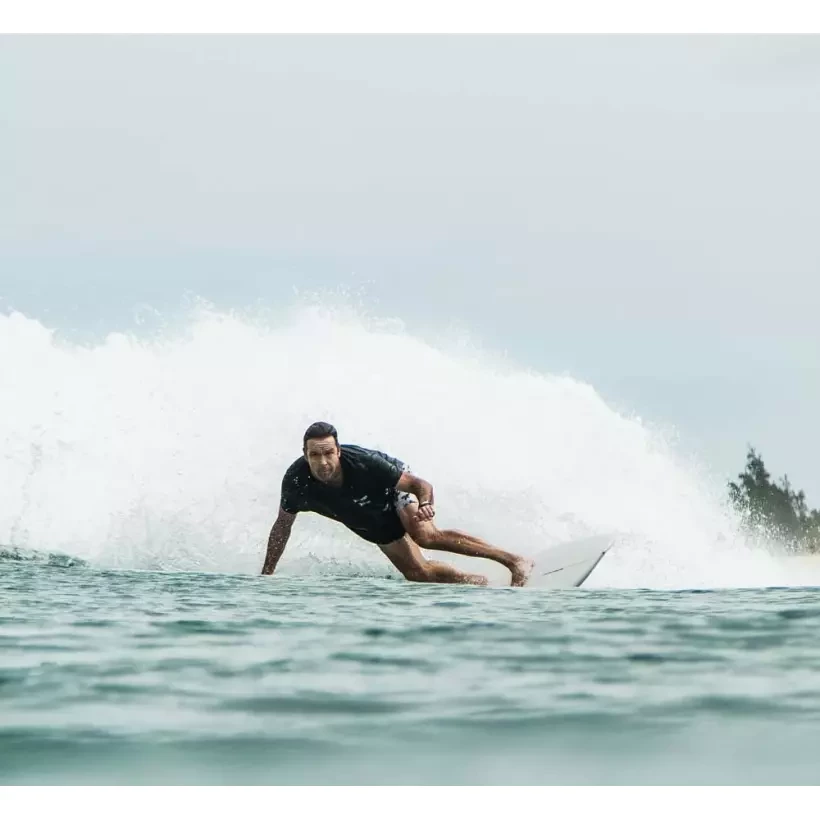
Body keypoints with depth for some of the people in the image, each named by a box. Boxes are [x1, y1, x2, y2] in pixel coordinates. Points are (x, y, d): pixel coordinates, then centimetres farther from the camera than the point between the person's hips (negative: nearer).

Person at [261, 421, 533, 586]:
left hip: (394, 490, -4)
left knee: (424, 535, -31)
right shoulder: (296, 482, -30)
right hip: (371, 524, 4)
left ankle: (515, 561, -26)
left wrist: (425, 505, -51)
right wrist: (266, 576, -11)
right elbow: (283, 525, -11)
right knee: (419, 572, -5)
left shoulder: (364, 463, -37)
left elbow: (421, 484, -29)